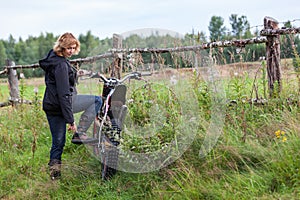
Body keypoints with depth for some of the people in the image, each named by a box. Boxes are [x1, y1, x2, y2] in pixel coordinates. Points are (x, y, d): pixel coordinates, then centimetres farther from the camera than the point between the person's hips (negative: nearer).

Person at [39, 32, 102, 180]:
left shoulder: (53, 59, 12)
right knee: (97, 100, -2)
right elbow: (64, 94, -23)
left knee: (58, 142, 17)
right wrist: (71, 120, -23)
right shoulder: (61, 65, -19)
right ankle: (79, 134, -4)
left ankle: (54, 168, 21)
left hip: (50, 106, 9)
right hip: (60, 105, -9)